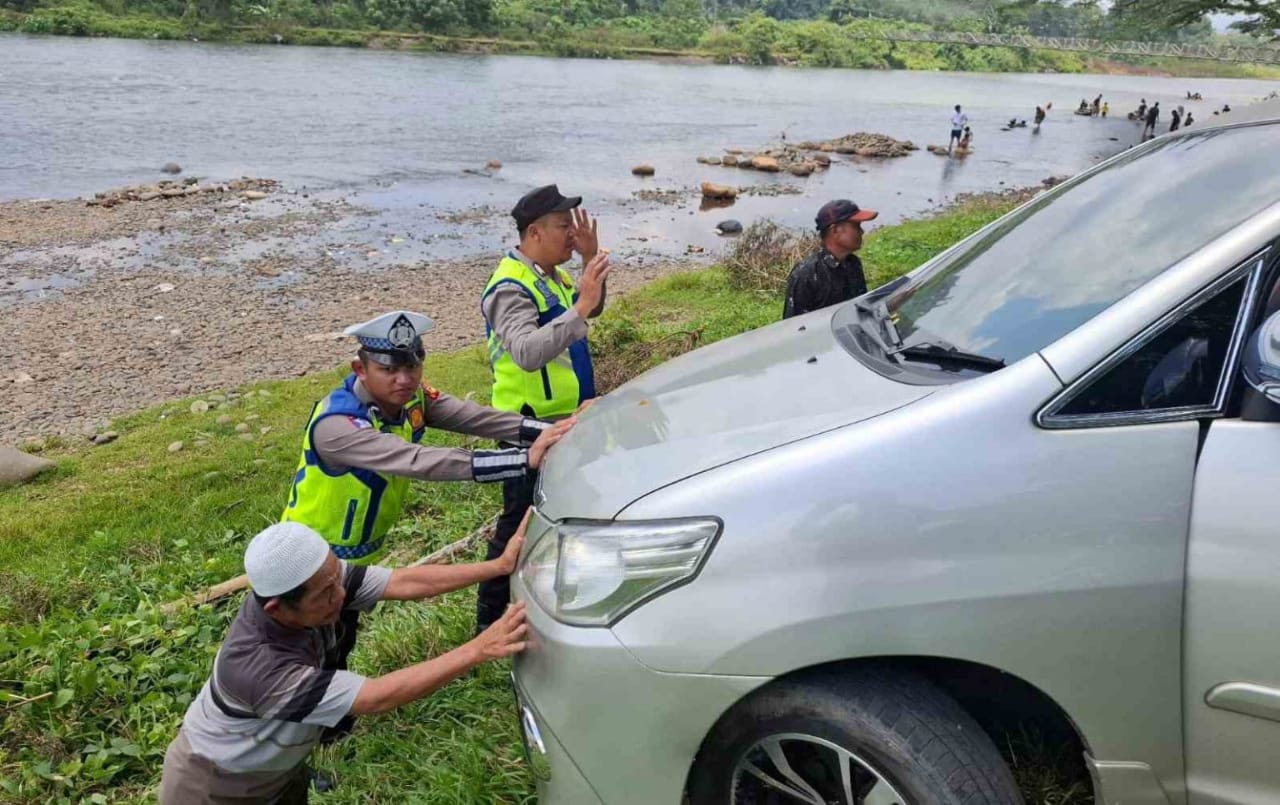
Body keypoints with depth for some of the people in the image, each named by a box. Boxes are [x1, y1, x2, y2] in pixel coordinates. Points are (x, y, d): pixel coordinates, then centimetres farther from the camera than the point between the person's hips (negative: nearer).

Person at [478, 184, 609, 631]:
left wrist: (590, 259, 4)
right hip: (531, 425, -10)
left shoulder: (552, 275, 8)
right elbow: (527, 352, -37)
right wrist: (579, 308, -42)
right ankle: (490, 619, 13)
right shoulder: (511, 287, -22)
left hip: (566, 418, 10)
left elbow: (592, 310, 20)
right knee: (520, 522, -1)